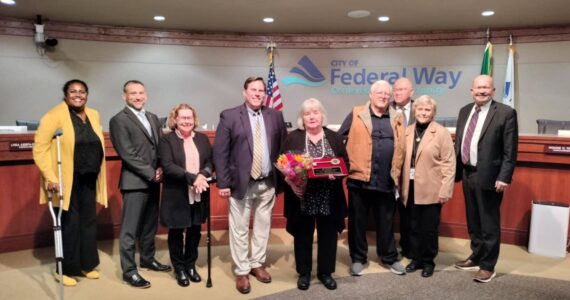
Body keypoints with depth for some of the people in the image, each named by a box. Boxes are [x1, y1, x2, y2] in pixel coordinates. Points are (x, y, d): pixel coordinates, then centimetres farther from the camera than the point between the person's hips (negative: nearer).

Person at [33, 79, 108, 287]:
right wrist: (50, 177, -22)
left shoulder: (93, 115, 9)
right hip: (66, 181, -6)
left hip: (88, 180, 6)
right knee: (69, 224, 1)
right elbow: (40, 148, -15)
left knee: (89, 221, 11)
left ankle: (86, 264, 26)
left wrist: (98, 176, 13)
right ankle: (65, 270, 16)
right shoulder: (54, 116, -11)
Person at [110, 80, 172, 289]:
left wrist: (160, 169, -3)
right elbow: (128, 154, -14)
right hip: (135, 182, -7)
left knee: (150, 224, 17)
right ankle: (129, 271, 11)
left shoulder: (153, 118, 14)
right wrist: (151, 173, -14)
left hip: (153, 181, 7)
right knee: (130, 229, 1)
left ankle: (148, 259, 33)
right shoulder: (119, 120, -7)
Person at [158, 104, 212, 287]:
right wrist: (192, 178, -24)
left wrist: (203, 175, -18)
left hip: (199, 195, 4)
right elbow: (167, 166, -16)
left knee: (195, 231, 14)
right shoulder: (167, 140, -5)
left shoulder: (203, 139, 8)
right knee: (176, 231, 10)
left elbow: (211, 161, 3)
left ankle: (191, 265, 32)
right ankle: (179, 269, 27)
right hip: (176, 196, -3)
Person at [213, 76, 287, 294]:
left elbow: (284, 147, 8)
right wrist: (223, 183, -11)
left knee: (263, 227, 15)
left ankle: (257, 264, 33)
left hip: (268, 183, 4)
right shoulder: (229, 116, -4)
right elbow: (220, 152, -6)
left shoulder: (275, 116, 6)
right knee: (239, 230, 6)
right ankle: (241, 271, 22)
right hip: (241, 183, -3)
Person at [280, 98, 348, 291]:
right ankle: (304, 273, 28)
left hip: (329, 198, 2)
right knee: (303, 235, 11)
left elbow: (345, 163, 5)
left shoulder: (335, 138, 7)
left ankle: (325, 272, 30)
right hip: (302, 197, -1)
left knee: (328, 235, 11)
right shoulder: (292, 138, 1)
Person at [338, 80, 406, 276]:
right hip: (359, 178, -2)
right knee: (357, 221, 9)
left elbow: (400, 147, 11)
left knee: (386, 222, 14)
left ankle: (389, 258, 30)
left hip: (386, 180, 2)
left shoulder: (396, 118, 10)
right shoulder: (356, 114, 1)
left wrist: (396, 174, 6)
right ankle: (358, 258, 24)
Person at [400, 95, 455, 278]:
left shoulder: (441, 133, -5)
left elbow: (449, 163, -9)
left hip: (431, 189, -4)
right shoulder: (407, 132, 8)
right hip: (411, 188, 4)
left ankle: (428, 261, 25)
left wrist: (445, 190, -14)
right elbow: (402, 160, 8)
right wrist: (402, 185, 5)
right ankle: (416, 258, 29)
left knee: (429, 228, 8)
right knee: (414, 227, 13)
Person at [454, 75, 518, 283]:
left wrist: (504, 177, -18)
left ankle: (488, 266, 18)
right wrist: (456, 170, 9)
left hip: (488, 176, -6)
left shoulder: (506, 113, -9)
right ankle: (476, 257, 34)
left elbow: (510, 151, -11)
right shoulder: (465, 111, 9)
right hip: (467, 174, 6)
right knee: (473, 221, 18)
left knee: (489, 223, 5)